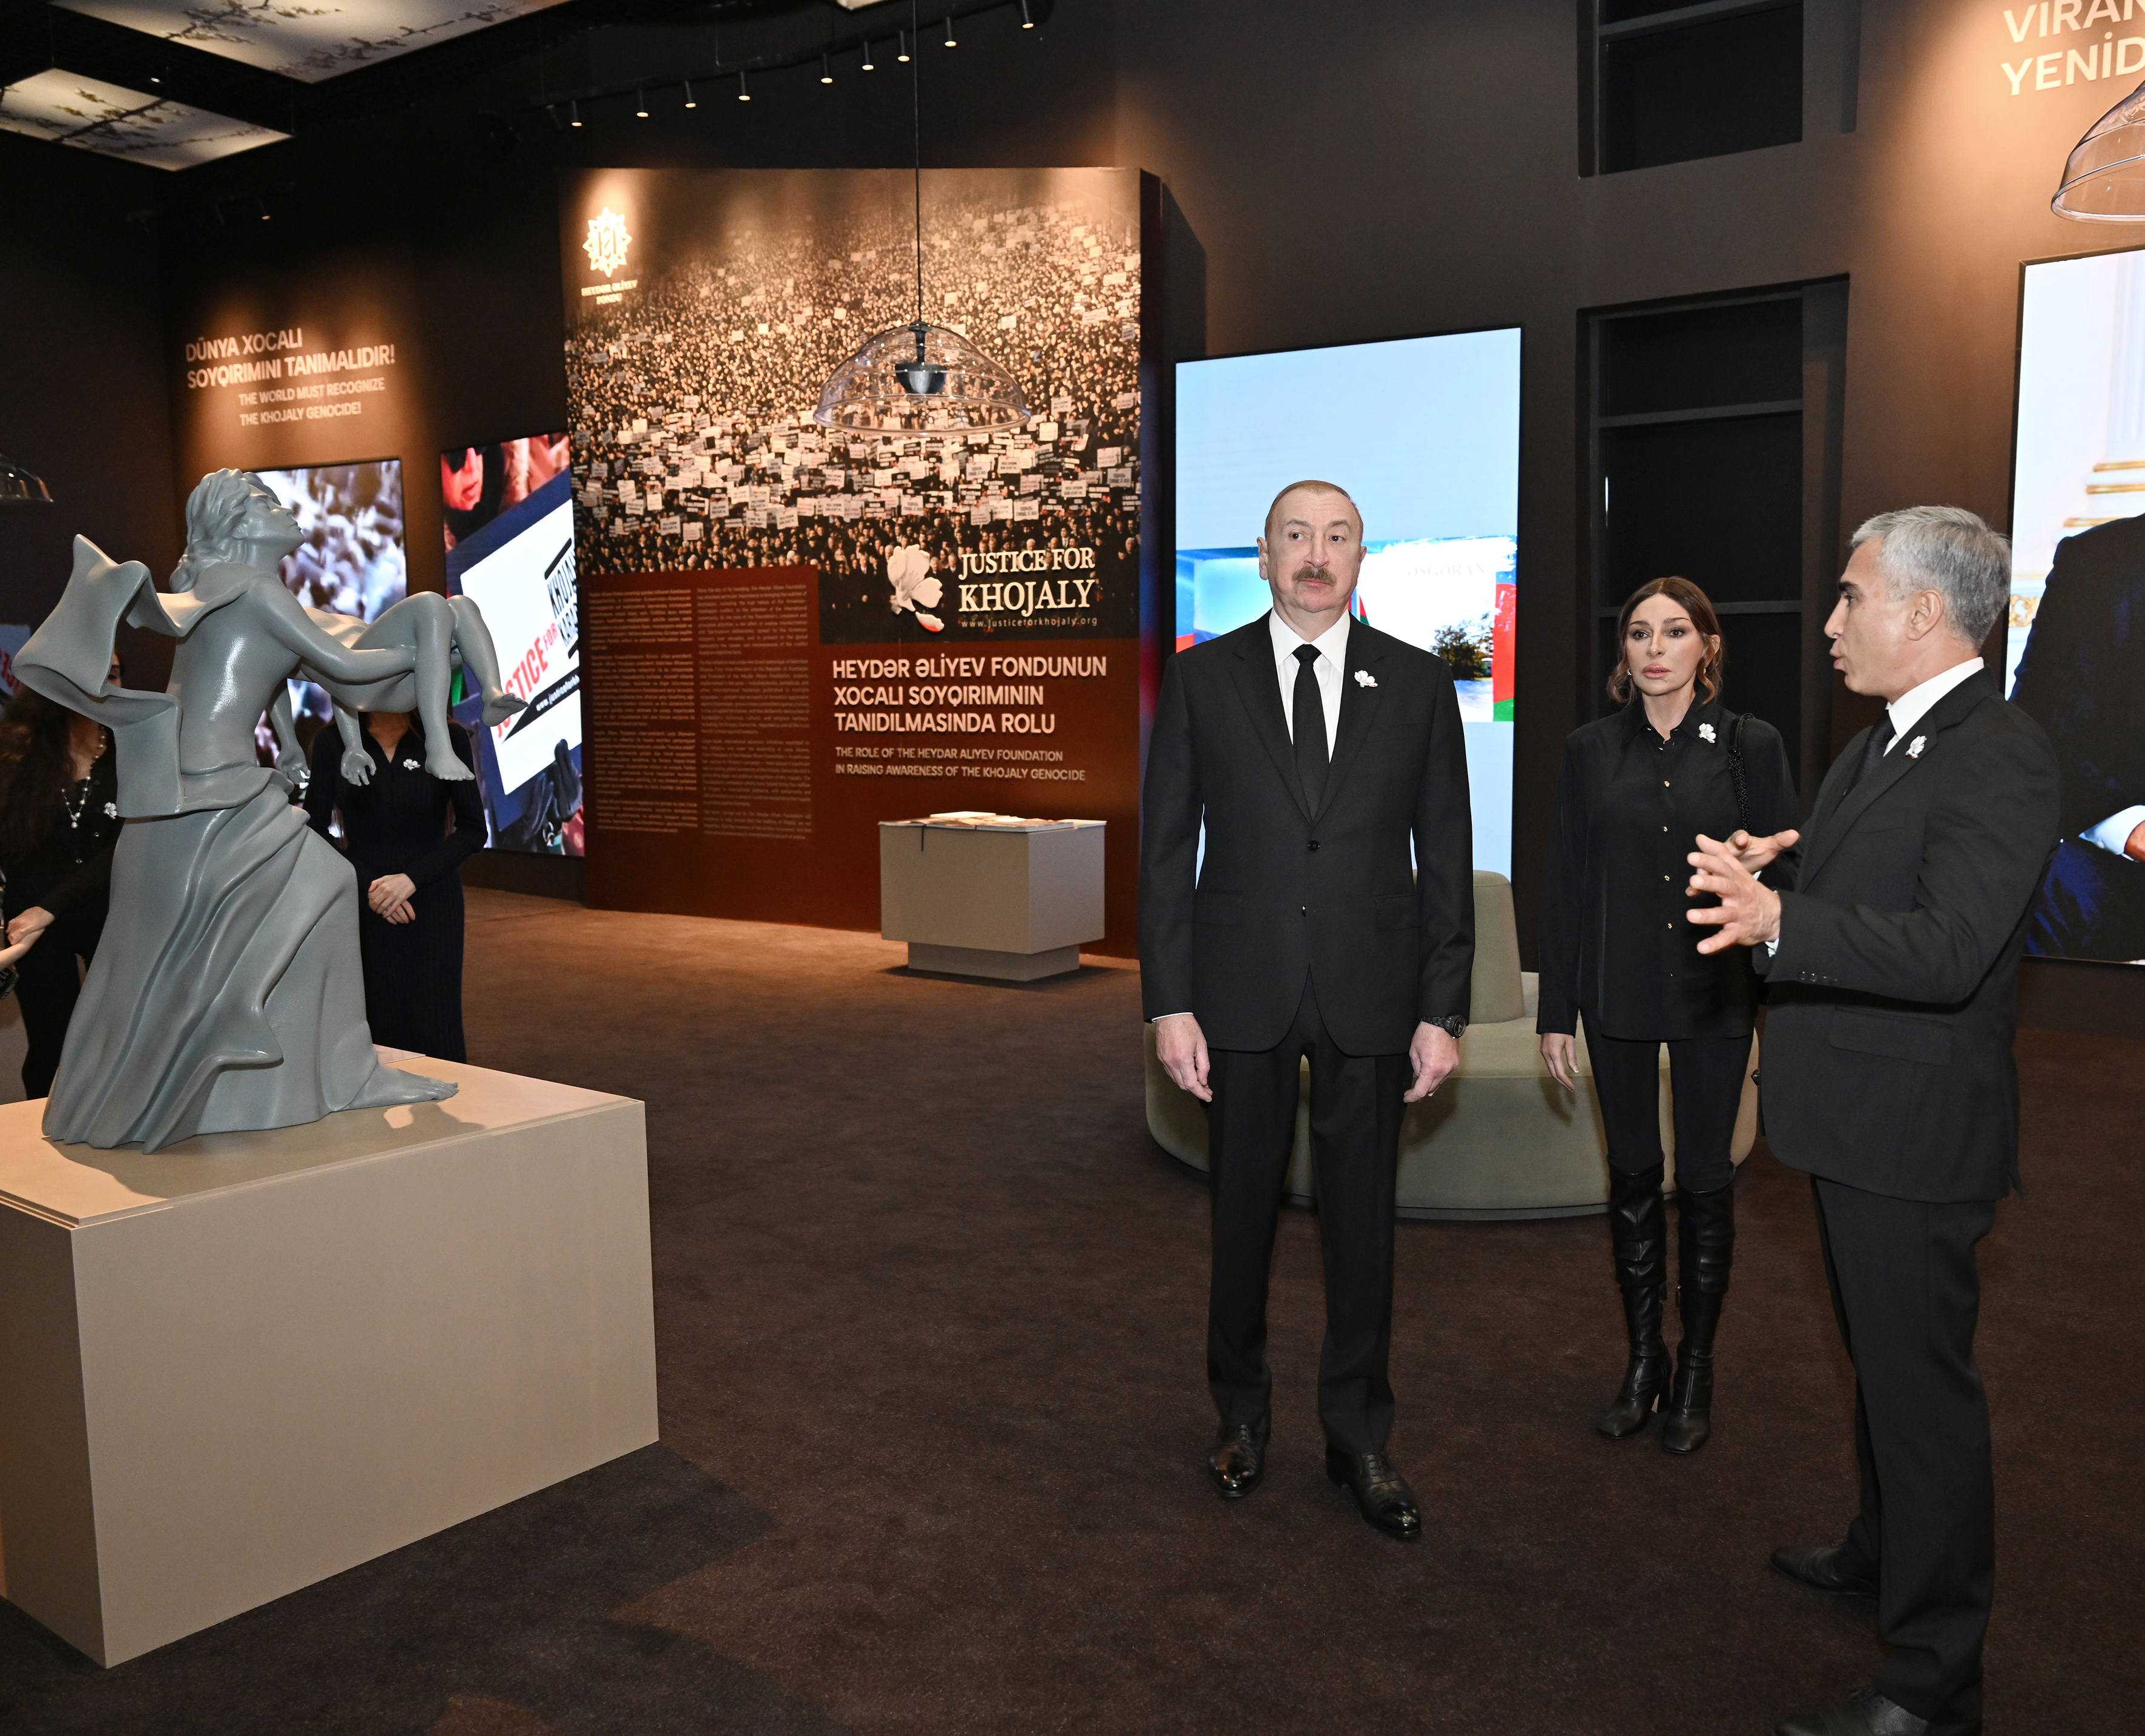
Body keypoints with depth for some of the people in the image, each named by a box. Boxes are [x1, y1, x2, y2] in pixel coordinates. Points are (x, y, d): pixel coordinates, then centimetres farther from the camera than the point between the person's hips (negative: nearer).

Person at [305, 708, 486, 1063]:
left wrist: (411, 878, -12)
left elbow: (473, 831, -1)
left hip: (431, 903, -1)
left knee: (435, 1034, -3)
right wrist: (367, 884, -8)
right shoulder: (331, 743, 1)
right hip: (363, 907, 1)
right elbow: (315, 831, 5)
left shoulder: (447, 739, -2)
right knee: (376, 1031, -1)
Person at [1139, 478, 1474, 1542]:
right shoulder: (1202, 678, 1)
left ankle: (1358, 1436, 27)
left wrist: (1444, 1011, -2)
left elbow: (1446, 856, 3)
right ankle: (1241, 1413, 32)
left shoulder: (1418, 684, 3)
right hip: (1242, 993, 0)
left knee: (1362, 1220, 9)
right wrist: (1169, 1003, -6)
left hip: (1372, 996, 1)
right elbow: (1166, 848, 0)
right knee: (1243, 1212, 12)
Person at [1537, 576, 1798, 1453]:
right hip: (1617, 995, 2)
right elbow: (1563, 884, 4)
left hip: (1715, 994, -2)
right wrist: (1556, 1011, 2)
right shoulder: (1590, 750, 3)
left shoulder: (1750, 745, -1)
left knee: (1704, 1181, 6)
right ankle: (1643, 1358, 25)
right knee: (1632, 1176, 10)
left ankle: (1696, 1367, 23)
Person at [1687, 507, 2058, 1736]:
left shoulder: (2000, 758, -21)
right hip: (1860, 1124, 10)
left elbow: (1949, 948, -33)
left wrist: (1781, 922, -45)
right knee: (1882, 1361, 25)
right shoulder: (1887, 742, 11)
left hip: (1916, 1137, -10)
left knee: (1925, 1387, 0)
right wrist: (1769, 883, 7)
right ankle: (1885, 1553, 45)